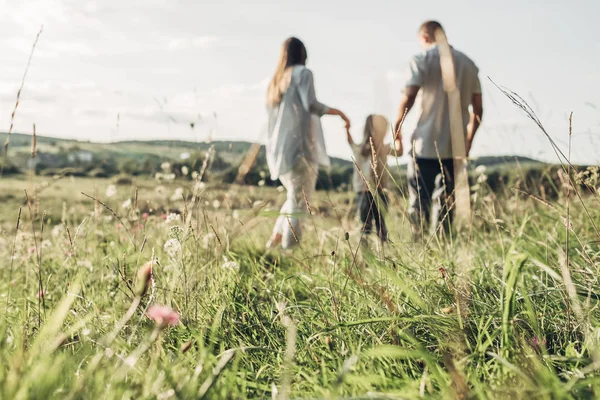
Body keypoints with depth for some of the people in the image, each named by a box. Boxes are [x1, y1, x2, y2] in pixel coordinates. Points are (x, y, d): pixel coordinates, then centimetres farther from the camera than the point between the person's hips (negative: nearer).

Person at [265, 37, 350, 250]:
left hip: (278, 149, 7)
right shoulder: (302, 73, -2)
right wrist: (338, 112, -4)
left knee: (295, 198, 19)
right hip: (299, 146, -7)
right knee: (298, 203, -6)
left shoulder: (276, 80, 19)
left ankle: (275, 240, 14)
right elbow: (311, 104, -15)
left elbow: (271, 112, 18)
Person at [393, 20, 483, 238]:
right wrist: (469, 138, 23)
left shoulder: (422, 59, -1)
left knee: (419, 201, 2)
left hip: (426, 145, -4)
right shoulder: (468, 63, 12)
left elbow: (408, 97, -12)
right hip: (455, 147, 4)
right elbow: (478, 109, 12)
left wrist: (397, 126, 2)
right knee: (445, 201, 9)